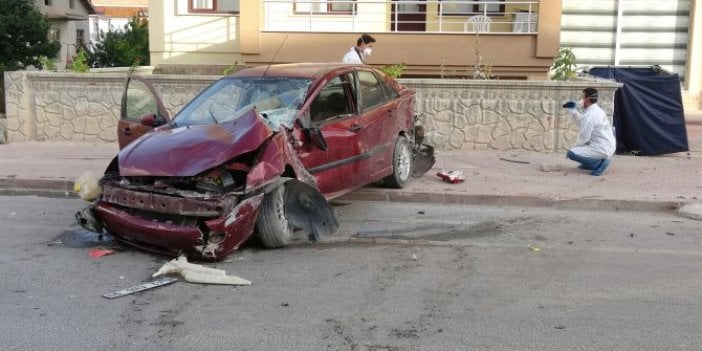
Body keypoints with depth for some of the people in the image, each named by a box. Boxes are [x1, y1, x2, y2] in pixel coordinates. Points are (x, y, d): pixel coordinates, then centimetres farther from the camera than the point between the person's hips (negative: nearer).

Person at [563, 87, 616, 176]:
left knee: (571, 153, -16)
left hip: (602, 150, -10)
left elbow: (583, 137, -17)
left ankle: (600, 163, -15)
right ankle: (589, 164, 22)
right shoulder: (598, 110, 10)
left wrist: (575, 148, -1)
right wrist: (572, 110, 15)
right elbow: (581, 123, 20)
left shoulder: (589, 115, -20)